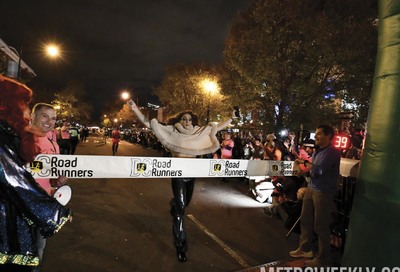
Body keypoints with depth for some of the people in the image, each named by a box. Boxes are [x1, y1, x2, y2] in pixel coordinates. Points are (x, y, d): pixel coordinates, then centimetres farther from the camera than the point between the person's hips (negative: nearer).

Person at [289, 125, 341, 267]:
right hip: (311, 188, 8)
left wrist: (305, 162, -12)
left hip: (323, 191, -8)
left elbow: (320, 170, -22)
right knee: (305, 220, 15)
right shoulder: (318, 151, 12)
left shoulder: (333, 152, -15)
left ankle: (323, 259, 17)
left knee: (320, 225, 2)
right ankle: (305, 248, 32)